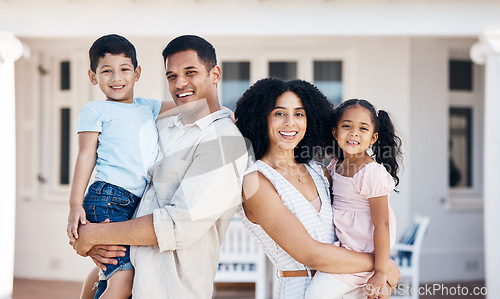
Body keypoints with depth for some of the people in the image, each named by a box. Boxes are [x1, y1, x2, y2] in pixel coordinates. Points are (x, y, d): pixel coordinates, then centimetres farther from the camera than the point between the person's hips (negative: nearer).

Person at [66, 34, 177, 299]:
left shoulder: (147, 106, 20)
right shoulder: (95, 110, 4)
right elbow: (86, 157, 0)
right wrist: (75, 204, -6)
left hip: (141, 203, 7)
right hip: (108, 200, -6)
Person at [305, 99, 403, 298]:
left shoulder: (373, 174, -19)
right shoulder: (336, 166, 5)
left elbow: (381, 225, -20)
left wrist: (380, 272, -21)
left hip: (363, 252, -8)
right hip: (343, 248, 9)